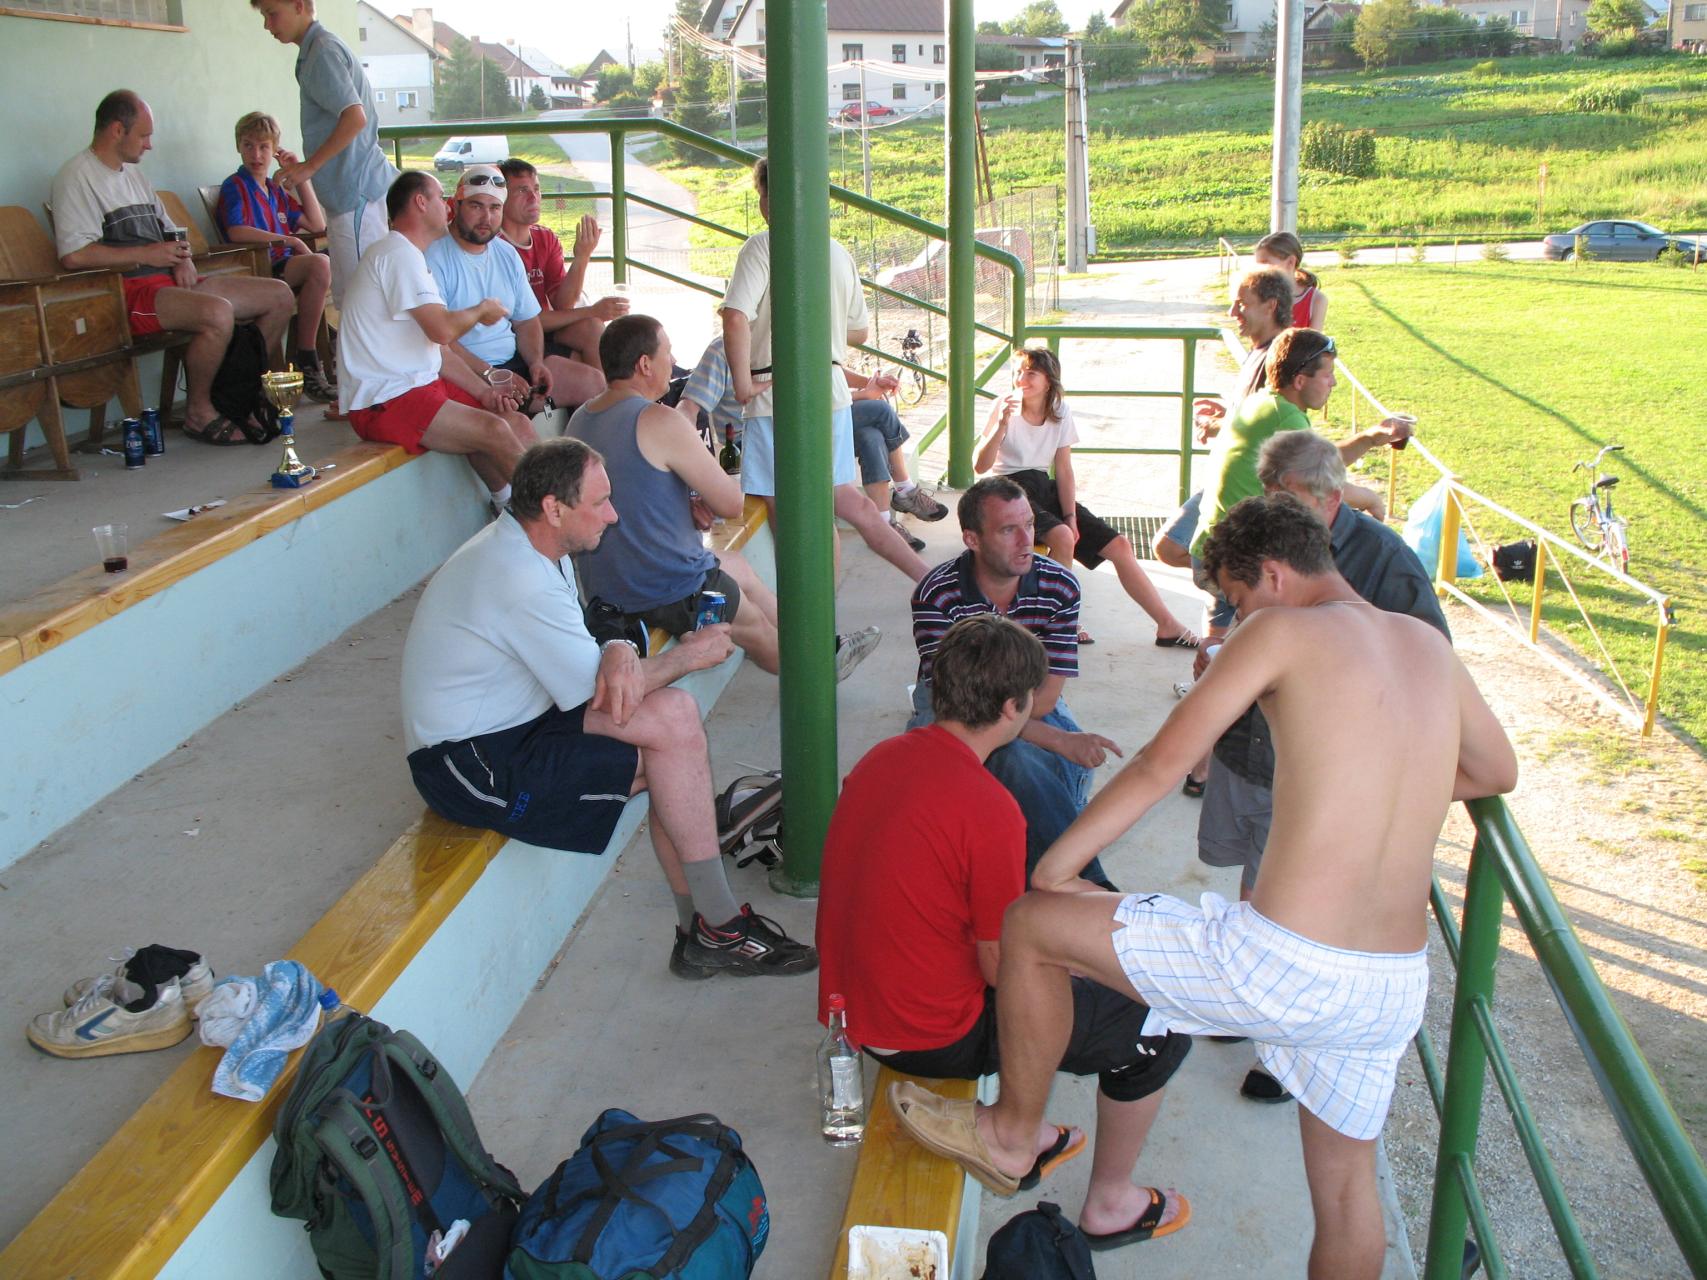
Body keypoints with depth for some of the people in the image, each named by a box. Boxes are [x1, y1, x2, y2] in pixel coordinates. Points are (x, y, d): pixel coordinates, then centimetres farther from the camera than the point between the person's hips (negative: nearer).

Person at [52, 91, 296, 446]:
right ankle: (199, 414, -16)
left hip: (171, 280, 9)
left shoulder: (133, 174, 24)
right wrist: (147, 254, -13)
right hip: (131, 289, -9)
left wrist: (183, 259, 4)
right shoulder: (78, 176, -5)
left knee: (279, 296, 0)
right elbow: (73, 255, -17)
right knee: (218, 313, -37)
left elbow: (170, 232, 29)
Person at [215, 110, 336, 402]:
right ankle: (307, 364, -29)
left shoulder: (276, 189, 25)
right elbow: (236, 232, -14)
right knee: (320, 264, -31)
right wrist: (288, 240, -11)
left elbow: (317, 224, 18)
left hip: (285, 265, 7)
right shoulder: (235, 186, 3)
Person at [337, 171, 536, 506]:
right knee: (495, 430, -24)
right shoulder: (398, 253, -11)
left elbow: (436, 349, 19)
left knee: (518, 426, -1)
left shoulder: (409, 256, 22)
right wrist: (481, 309, -1)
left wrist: (483, 391, 5)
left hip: (420, 385, 11)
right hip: (384, 400, -11)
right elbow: (442, 330, -23)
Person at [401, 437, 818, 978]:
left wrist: (619, 651, -17)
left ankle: (701, 928, -3)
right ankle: (718, 930, -4)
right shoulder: (520, 580, -26)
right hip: (472, 765, -9)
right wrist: (687, 655, -6)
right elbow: (596, 691, -20)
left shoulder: (527, 546, 6)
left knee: (674, 711, -6)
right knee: (674, 735, -16)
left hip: (510, 722, 9)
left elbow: (584, 654, 8)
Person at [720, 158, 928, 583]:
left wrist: (742, 381, -14)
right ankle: (926, 574, 17)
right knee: (843, 497, 17)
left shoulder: (763, 246, -11)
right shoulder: (839, 253, 9)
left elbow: (736, 318, -23)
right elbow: (860, 330, 17)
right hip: (832, 388, 7)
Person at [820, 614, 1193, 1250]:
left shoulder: (880, 757, -2)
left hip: (853, 1004, 8)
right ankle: (1109, 1205, 26)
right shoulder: (988, 810, -26)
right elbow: (1003, 969, -17)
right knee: (1159, 1029, 7)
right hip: (934, 1037, -8)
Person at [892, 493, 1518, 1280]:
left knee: (1030, 926, 8)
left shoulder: (1283, 631, -5)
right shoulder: (1428, 644, 13)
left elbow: (1162, 763, -6)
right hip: (1397, 992, 8)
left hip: (1283, 970, -7)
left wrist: (1053, 866, 3)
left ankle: (1012, 1133, 27)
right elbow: (1497, 772, 29)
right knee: (1345, 1184, 28)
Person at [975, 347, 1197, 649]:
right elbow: (980, 466, -17)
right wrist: (1002, 425, -29)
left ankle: (1168, 626, 2)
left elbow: (1064, 471, 6)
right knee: (1062, 537, -35)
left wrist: (1071, 516, -6)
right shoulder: (1005, 406, -8)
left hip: (1045, 489, 5)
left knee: (1119, 545, -5)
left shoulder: (1060, 411, 4)